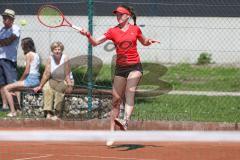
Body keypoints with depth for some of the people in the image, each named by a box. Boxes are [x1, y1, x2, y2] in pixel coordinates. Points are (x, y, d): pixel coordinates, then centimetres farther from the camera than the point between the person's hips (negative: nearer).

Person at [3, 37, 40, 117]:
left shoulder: (29, 55, -10)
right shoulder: (36, 54, 16)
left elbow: (27, 72, -15)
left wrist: (20, 80, 1)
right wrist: (21, 81, 13)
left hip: (30, 79, -9)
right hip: (37, 80, 9)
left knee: (6, 89, -7)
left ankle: (13, 112, -15)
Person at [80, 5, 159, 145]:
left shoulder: (135, 29, 4)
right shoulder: (113, 31, 4)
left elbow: (144, 42, 22)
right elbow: (95, 42, -3)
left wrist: (150, 41, 0)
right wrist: (88, 36, -22)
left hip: (135, 66, -2)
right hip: (120, 68, 2)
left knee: (130, 92, -25)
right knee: (116, 100, 4)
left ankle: (126, 121, -43)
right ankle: (112, 132, 11)